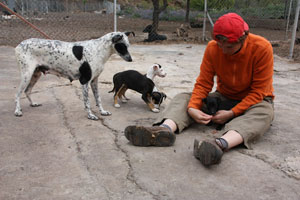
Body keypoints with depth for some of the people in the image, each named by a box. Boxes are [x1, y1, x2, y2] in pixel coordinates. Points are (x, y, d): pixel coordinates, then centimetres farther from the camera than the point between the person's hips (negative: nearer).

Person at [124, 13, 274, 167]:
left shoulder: (262, 48, -21)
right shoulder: (212, 48, -13)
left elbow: (259, 91, -19)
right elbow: (203, 84, -12)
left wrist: (232, 113, -29)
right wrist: (192, 108, -30)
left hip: (254, 100, -2)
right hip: (224, 96, 3)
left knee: (264, 112, -38)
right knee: (183, 98, -14)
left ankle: (221, 143, -63)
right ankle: (165, 129, -46)